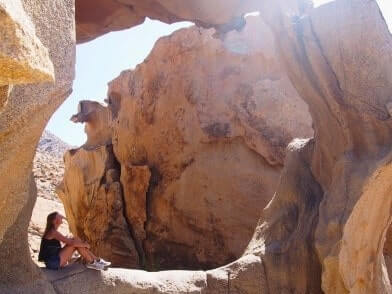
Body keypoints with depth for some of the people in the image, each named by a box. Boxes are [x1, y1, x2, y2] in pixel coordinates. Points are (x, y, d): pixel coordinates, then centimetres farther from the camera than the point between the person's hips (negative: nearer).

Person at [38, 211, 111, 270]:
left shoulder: (53, 231, 14)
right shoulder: (53, 232, -17)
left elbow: (67, 240, 21)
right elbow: (70, 242, -22)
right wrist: (85, 244, -9)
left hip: (56, 261, 9)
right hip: (53, 262, -9)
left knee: (76, 241, 3)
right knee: (74, 243, -15)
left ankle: (97, 260, 3)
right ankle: (91, 262, -5)